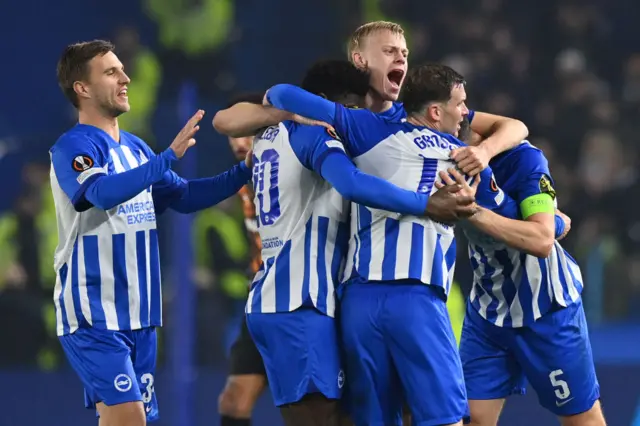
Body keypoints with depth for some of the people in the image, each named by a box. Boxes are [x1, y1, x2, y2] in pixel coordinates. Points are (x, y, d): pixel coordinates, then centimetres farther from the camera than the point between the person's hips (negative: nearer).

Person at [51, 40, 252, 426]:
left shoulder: (136, 148, 13)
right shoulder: (73, 147, -11)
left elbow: (183, 196, 20)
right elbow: (104, 192, -29)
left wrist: (244, 172, 9)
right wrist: (170, 156, -35)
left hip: (138, 313, 8)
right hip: (94, 314, -8)